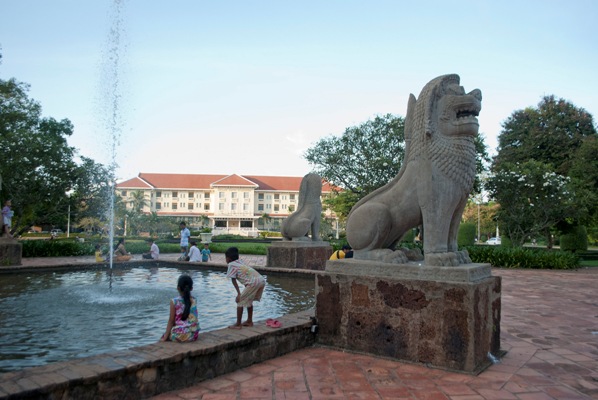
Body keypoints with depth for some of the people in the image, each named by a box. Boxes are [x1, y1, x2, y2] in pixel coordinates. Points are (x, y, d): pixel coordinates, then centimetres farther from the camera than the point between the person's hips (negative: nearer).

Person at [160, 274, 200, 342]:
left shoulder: (174, 302, -10)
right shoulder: (194, 301, 0)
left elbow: (171, 321, -6)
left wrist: (165, 337, 1)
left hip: (180, 335, -5)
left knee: (163, 337, 24)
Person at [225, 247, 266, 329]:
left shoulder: (231, 265, 5)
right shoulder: (240, 262, 26)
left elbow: (233, 280, -2)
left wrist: (239, 294, -5)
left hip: (253, 282, -8)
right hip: (262, 280, 8)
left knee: (240, 301, 5)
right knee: (249, 301, 25)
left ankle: (238, 324, 8)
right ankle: (249, 321, 33)